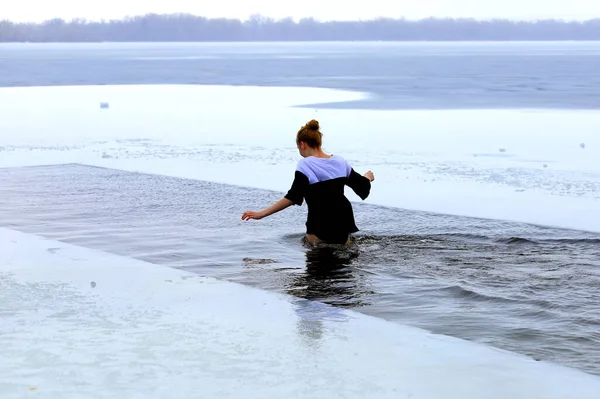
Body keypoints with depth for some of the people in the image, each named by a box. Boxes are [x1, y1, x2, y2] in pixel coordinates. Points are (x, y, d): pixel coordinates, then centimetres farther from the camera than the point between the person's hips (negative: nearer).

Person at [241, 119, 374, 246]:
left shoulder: (305, 164, -13)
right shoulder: (339, 161, 5)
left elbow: (293, 198, -23)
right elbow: (362, 185, 15)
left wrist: (261, 214, -25)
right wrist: (368, 177, 40)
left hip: (321, 226, -6)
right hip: (343, 222, 6)